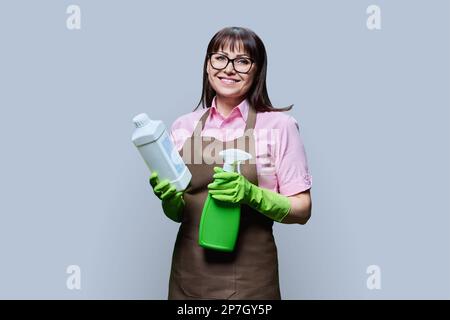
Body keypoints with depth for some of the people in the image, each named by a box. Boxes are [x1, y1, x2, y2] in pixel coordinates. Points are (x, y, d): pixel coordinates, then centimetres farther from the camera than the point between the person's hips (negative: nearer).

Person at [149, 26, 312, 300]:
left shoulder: (279, 125, -8)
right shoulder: (183, 126, 2)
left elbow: (302, 210, -6)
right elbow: (178, 213, 9)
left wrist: (251, 195, -22)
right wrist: (169, 198, -12)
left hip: (248, 278, -3)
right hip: (188, 271, 3)